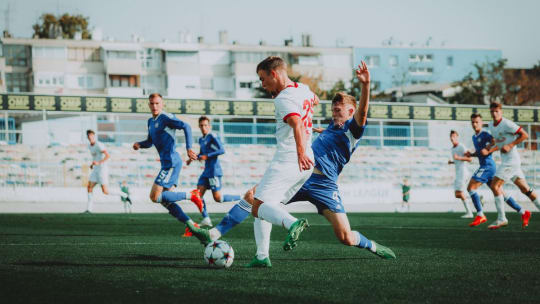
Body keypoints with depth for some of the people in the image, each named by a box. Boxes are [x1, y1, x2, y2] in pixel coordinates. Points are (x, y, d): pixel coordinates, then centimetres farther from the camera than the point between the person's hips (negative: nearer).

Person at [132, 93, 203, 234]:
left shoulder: (166, 118, -9)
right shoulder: (151, 121, 18)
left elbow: (186, 126, -19)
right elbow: (150, 142, 30)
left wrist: (189, 148, -29)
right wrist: (139, 144, 8)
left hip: (171, 163, -9)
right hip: (167, 164, 9)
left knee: (155, 197, -13)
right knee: (166, 201, 8)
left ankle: (190, 196, -6)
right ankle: (191, 225, 11)